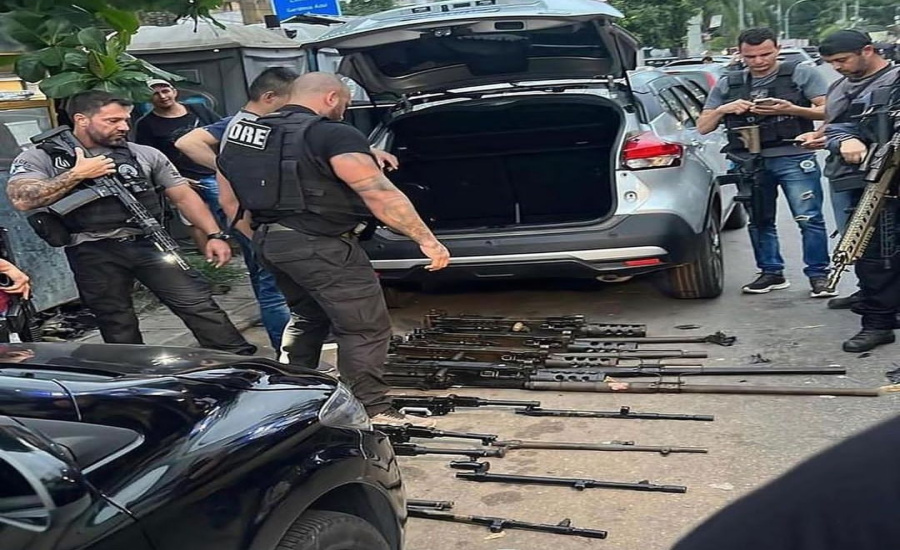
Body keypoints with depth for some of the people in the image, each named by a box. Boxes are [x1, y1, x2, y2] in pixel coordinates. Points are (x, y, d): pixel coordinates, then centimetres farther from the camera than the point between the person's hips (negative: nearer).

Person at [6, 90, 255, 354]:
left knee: (199, 305, -5)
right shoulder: (40, 157, 4)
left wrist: (214, 235, 1)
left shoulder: (145, 154, 11)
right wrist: (77, 174, -10)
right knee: (119, 329, 7)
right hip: (94, 253, -1)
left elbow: (184, 196, 11)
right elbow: (22, 200, -12)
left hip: (150, 244, 2)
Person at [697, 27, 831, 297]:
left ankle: (818, 274, 3)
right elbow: (702, 127, 14)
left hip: (794, 159, -3)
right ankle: (771, 273, 21)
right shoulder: (727, 85, 14)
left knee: (810, 219, -7)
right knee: (759, 221, 9)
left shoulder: (802, 74, 5)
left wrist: (792, 109, -16)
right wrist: (723, 109, -6)